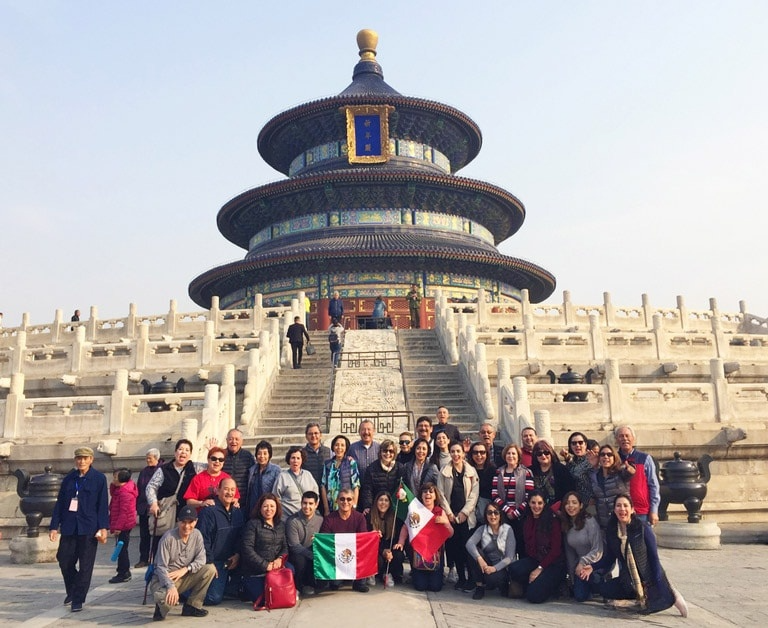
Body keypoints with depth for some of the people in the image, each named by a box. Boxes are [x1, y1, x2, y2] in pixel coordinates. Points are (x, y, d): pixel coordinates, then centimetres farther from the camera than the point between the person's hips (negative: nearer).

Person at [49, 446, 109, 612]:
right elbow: (59, 503, 10)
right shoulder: (69, 478, 8)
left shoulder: (99, 478, -2)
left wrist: (103, 527, -11)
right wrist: (54, 526, 5)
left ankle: (78, 599, 11)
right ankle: (72, 590, 33)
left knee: (85, 565, 0)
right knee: (64, 560, 7)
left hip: (89, 528, -3)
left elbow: (103, 505, -4)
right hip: (69, 527, 4)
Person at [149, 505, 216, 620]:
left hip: (185, 577, 5)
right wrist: (171, 586, -34)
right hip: (165, 578, -5)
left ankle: (192, 606, -4)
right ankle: (163, 606, 3)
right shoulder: (168, 538, -17)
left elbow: (201, 559, -5)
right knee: (164, 597, -39)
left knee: (210, 569, -17)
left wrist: (185, 569, -23)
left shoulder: (197, 535, -2)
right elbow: (161, 567, -20)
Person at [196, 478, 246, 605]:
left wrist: (238, 554, -4)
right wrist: (209, 563, -15)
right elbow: (203, 539, -14)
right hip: (216, 562, -6)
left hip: (234, 561, 6)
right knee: (214, 598, -11)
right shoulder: (208, 511, -12)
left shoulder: (239, 512, 10)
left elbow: (242, 536, 11)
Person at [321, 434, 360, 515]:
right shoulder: (327, 464, 8)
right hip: (331, 507, 3)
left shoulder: (351, 462, -1)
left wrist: (354, 507, -11)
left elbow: (356, 486, -5)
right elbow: (323, 486, 5)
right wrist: (326, 509, -1)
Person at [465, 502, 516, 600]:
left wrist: (495, 568, -27)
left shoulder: (507, 530, -7)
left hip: (503, 567, -3)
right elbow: (469, 543, -20)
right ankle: (479, 587, -12)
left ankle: (503, 585, 3)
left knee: (492, 578, -35)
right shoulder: (482, 529, 0)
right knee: (474, 552, -23)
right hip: (486, 566, 3)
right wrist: (479, 558, -38)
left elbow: (510, 557, -12)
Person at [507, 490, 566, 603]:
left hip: (553, 564, -5)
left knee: (534, 596, -23)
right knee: (514, 569, -27)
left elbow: (556, 549, -11)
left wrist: (540, 568, -14)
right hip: (534, 560, 5)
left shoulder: (553, 520, -9)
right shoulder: (527, 521, 8)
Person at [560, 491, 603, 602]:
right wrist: (572, 574, 5)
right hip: (580, 565, 4)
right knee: (579, 596, -10)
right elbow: (569, 552, 6)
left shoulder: (589, 521, -19)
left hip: (597, 563, -4)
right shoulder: (566, 524, 1)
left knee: (587, 574, -33)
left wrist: (583, 562, -20)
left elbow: (598, 550, -19)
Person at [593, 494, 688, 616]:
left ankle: (670, 594, 11)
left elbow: (654, 557, -13)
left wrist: (658, 585, -17)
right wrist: (593, 567, -15)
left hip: (649, 578, -4)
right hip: (628, 581, 5)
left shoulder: (643, 528, -16)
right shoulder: (611, 531, -5)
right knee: (604, 589, -8)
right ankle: (640, 595, 10)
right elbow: (609, 558, 1)